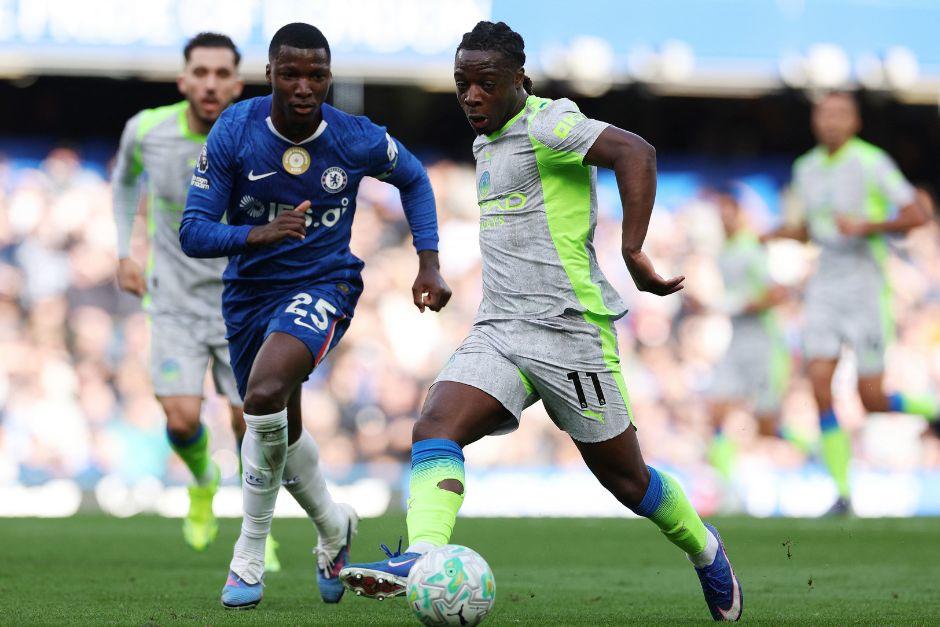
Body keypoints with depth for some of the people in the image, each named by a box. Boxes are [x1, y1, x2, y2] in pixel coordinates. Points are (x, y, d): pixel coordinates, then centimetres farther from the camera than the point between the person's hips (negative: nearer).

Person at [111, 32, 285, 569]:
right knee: (182, 420, -14)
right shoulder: (147, 131, -11)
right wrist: (125, 253, 10)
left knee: (251, 424, -2)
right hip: (175, 302, 0)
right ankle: (204, 483, 22)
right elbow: (126, 177, 14)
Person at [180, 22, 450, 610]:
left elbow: (413, 179, 9)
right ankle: (333, 526, 47)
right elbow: (193, 232, -16)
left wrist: (428, 264, 1)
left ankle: (252, 549, -13)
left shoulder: (360, 140, -14)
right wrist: (256, 234, -35)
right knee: (281, 430, 16)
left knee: (265, 394, -29)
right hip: (250, 290, 3)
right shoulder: (234, 132, -16)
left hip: (323, 285, -3)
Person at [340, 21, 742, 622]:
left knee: (625, 477, 6)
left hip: (571, 330, -7)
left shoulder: (547, 124, -11)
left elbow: (635, 152, -26)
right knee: (436, 428, -20)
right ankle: (420, 560, -37)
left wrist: (633, 253, -31)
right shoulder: (486, 143, 17)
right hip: (498, 332, 7)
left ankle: (703, 549, 33)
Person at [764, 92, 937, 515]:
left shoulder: (872, 162, -9)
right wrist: (777, 234, 4)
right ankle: (843, 492, -6)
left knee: (871, 399, -4)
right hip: (824, 286, 5)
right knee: (820, 386, -11)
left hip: (866, 286, -5)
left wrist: (866, 226, -21)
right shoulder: (806, 169, 9)